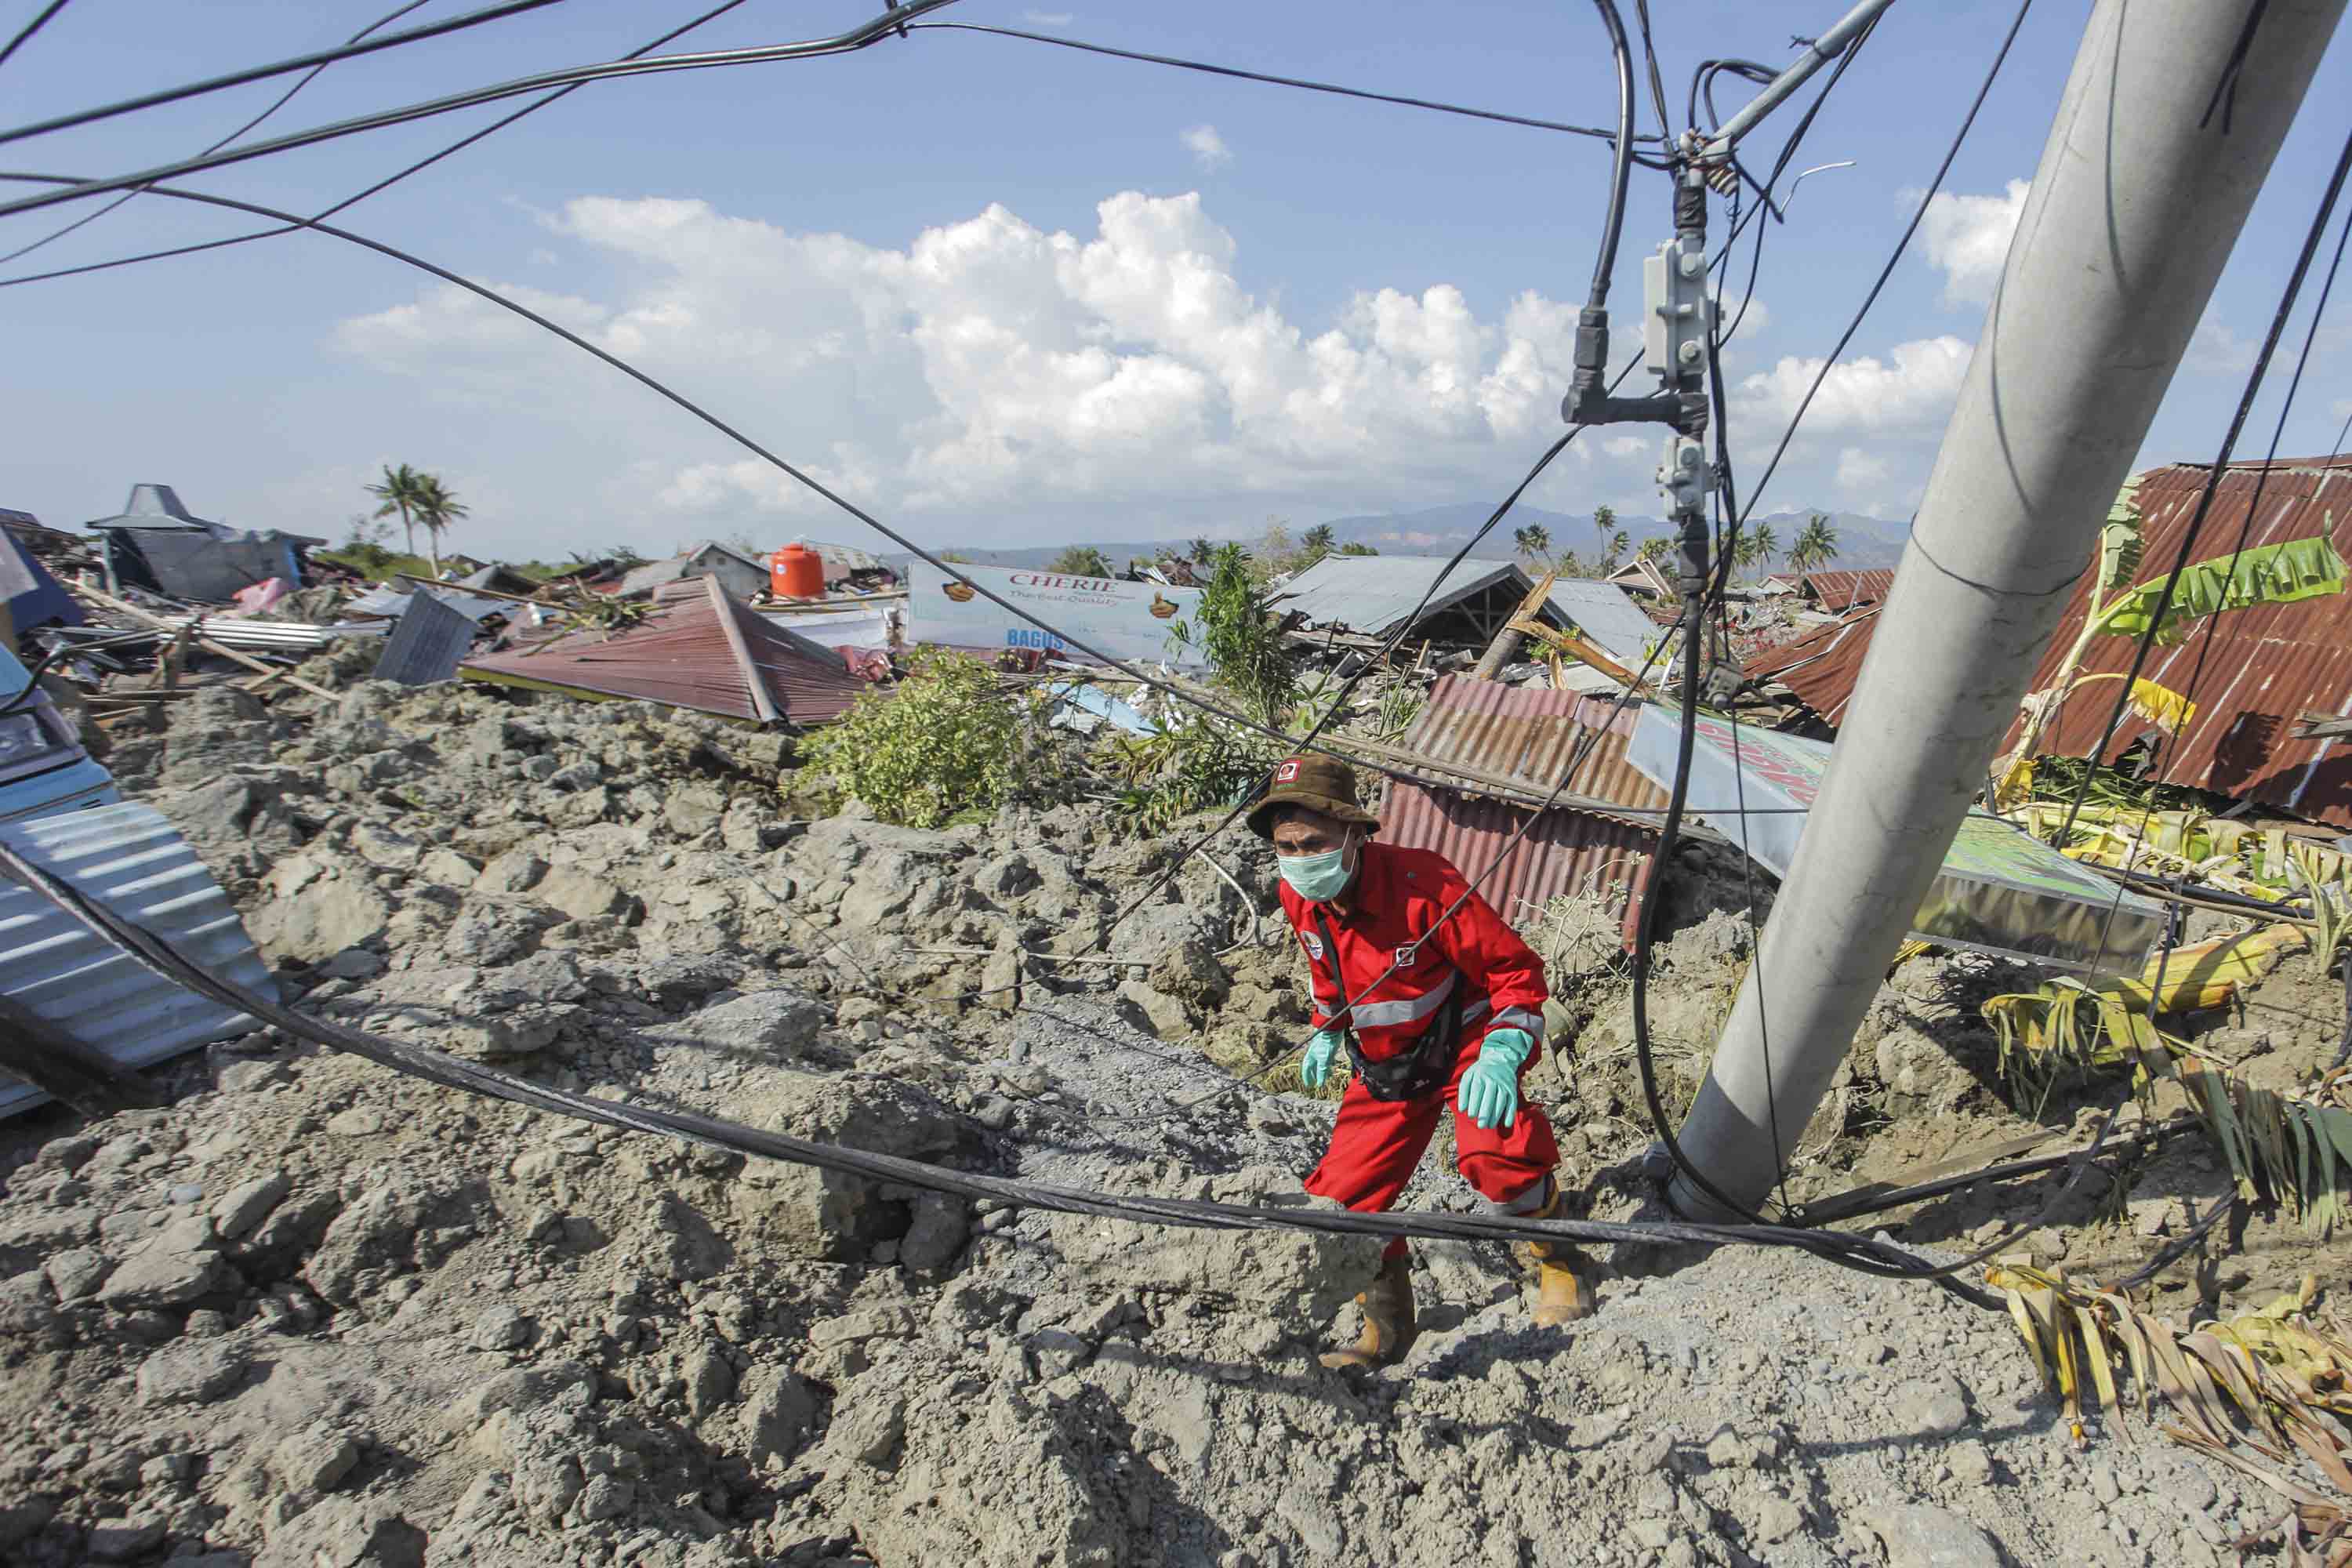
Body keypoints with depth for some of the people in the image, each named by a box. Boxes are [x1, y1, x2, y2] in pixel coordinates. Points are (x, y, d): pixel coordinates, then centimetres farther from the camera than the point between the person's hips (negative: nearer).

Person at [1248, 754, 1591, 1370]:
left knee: (1492, 1150, -34)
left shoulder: (1423, 884, -30)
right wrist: (1328, 1030, 21)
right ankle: (1386, 1328, 27)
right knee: (1339, 1201, 0)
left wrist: (1501, 1053, -31)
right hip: (1384, 1066, 6)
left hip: (1465, 1044, -5)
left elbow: (1516, 969, -20)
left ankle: (1557, 1260, 0)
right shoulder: (1298, 898, -10)